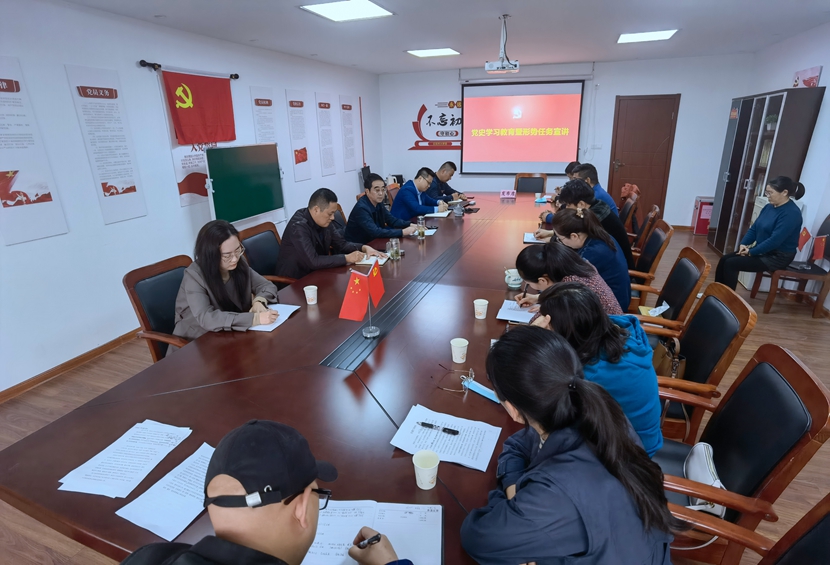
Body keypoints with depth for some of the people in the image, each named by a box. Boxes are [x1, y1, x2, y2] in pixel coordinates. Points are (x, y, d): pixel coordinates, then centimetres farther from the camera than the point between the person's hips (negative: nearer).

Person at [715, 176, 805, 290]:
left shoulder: (791, 213, -21)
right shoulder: (769, 207, 6)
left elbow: (775, 240, -27)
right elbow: (754, 228, 10)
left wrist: (752, 252, -20)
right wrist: (743, 244, -6)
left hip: (777, 257, -9)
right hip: (761, 250, 9)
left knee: (731, 264, -19)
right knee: (725, 259, -4)